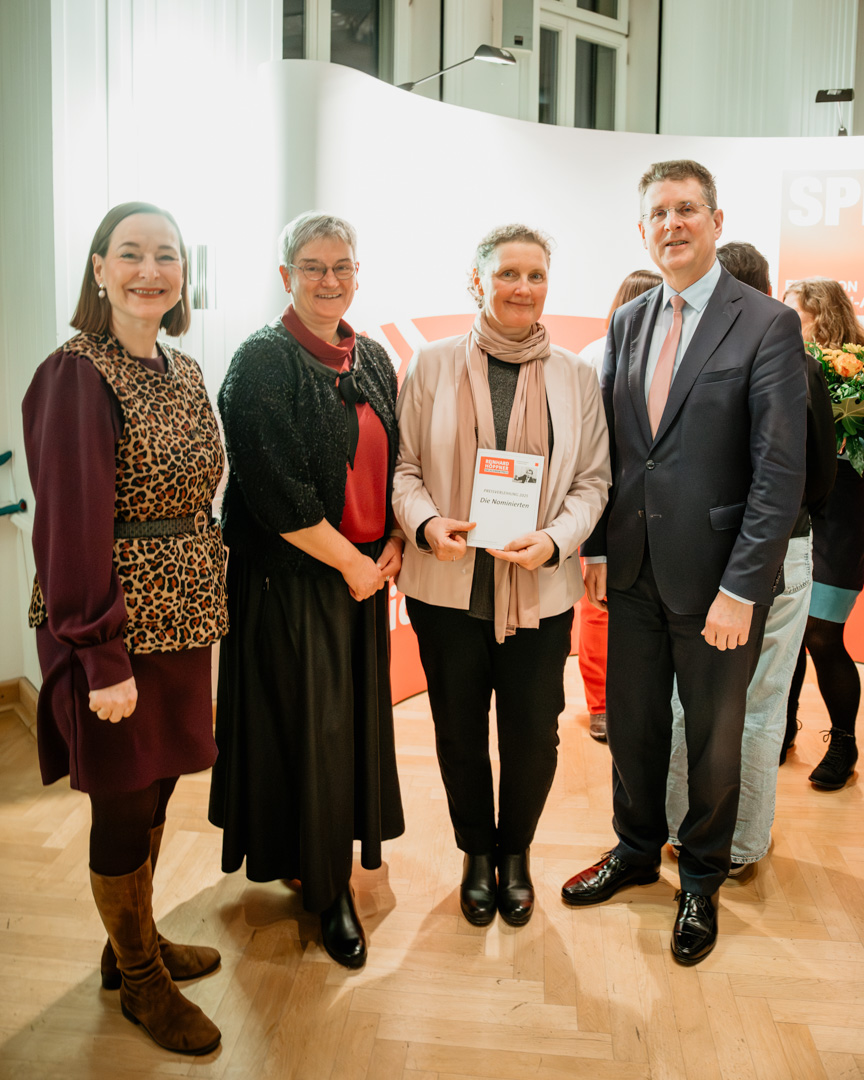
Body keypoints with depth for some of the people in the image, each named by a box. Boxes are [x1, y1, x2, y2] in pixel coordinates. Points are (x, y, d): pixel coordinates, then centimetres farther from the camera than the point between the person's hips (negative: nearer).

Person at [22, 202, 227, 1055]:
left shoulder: (184, 374, 9)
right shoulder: (76, 375, -14)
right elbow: (71, 526, -18)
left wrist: (202, 603, 9)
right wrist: (102, 657, -19)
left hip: (180, 618, 7)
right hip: (117, 631, -7)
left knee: (156, 789, 19)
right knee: (123, 805, 8)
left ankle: (138, 942, 40)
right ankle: (139, 979, 30)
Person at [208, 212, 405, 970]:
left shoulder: (373, 360, 10)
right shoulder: (263, 362, -11)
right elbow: (273, 489, -18)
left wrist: (394, 544, -1)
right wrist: (348, 561, -13)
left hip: (365, 573, 7)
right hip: (293, 579, -6)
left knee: (357, 718, 14)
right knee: (309, 729, 4)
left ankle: (336, 845, 35)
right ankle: (325, 888, 22)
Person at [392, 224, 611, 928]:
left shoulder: (577, 376, 5)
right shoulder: (433, 366, 2)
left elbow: (593, 479, 4)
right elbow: (405, 465, 4)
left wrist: (555, 539, -14)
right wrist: (426, 522, -15)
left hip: (541, 589, 1)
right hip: (448, 585, 0)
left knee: (533, 731, 8)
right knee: (459, 730, 12)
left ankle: (515, 852, 36)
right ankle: (476, 853, 36)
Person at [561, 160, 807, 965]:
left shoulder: (767, 325, -9)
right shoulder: (626, 324, 8)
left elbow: (780, 470, -13)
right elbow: (609, 447, 10)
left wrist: (740, 588, -17)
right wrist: (598, 548, 2)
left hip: (716, 579, -4)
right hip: (635, 570, 5)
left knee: (713, 737, 13)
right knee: (631, 724, 17)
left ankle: (702, 881, 36)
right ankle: (636, 849, 41)